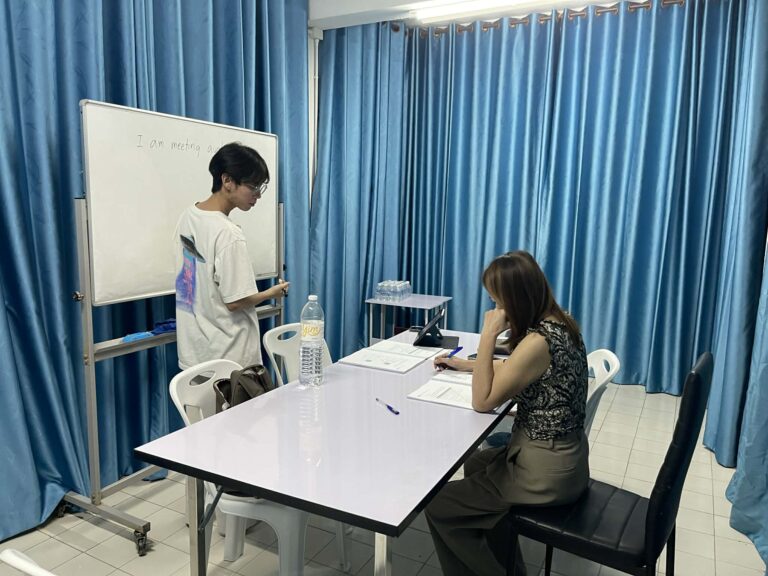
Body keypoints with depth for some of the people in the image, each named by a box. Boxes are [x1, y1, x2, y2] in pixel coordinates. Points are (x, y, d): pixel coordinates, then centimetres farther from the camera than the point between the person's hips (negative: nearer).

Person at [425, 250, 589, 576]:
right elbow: (512, 371, 18)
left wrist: (488, 335, -22)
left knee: (438, 506, 0)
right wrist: (465, 364, 15)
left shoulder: (538, 341, -28)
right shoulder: (558, 323, 1)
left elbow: (483, 402, -20)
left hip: (545, 469, -10)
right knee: (475, 465, 32)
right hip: (562, 455, 10)